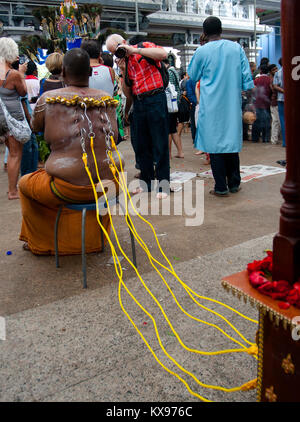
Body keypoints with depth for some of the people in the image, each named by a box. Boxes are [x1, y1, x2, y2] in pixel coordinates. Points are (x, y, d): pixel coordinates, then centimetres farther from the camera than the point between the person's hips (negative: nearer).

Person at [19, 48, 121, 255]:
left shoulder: (49, 99, -5)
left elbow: (35, 126, 14)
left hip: (69, 189, -4)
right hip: (108, 184, 4)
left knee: (25, 184, 26)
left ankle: (40, 243, 39)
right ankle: (96, 238, 53)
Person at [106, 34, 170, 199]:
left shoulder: (145, 47, 3)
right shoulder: (124, 62, 17)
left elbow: (163, 54, -20)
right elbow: (128, 94, 14)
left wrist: (134, 50, -14)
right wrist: (124, 72, 0)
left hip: (155, 100, -6)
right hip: (138, 104, 7)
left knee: (160, 145, -4)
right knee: (142, 145, 10)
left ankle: (163, 185, 3)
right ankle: (146, 182, 23)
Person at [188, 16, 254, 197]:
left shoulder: (202, 51, -3)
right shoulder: (236, 48, 5)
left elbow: (193, 76, 11)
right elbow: (247, 75, 5)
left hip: (212, 105, -3)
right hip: (232, 103, 3)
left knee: (214, 143, 1)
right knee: (232, 141, 12)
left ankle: (221, 187, 2)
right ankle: (234, 183, 18)